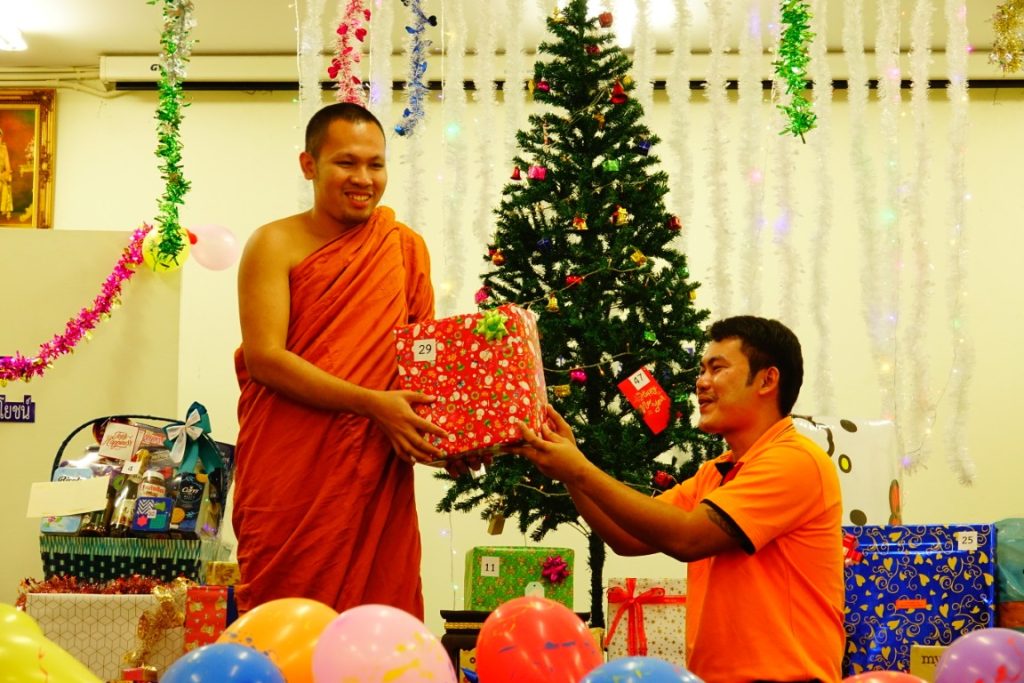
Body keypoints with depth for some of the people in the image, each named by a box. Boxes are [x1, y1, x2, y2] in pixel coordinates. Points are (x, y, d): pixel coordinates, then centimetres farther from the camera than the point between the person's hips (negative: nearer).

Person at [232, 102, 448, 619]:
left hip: (376, 477, 3)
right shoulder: (277, 245, -1)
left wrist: (452, 435, -5)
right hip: (290, 480, -3)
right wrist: (372, 403, -20)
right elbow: (264, 357, -12)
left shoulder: (406, 248, 10)